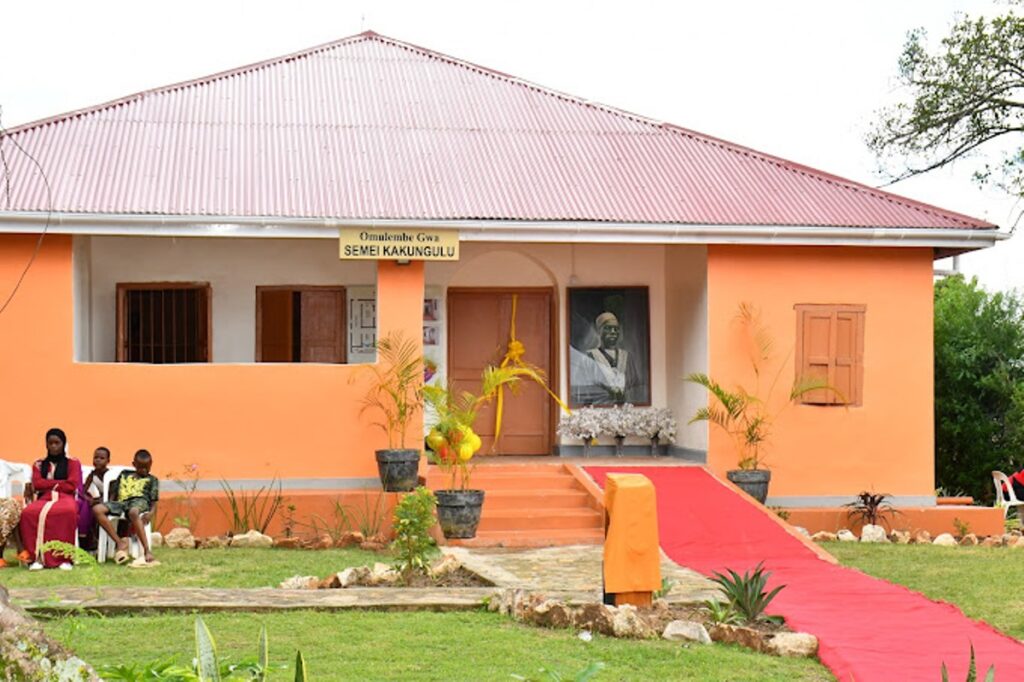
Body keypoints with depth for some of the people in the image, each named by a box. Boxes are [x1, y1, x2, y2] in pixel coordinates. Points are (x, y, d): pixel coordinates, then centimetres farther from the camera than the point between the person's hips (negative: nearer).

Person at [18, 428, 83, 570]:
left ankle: (64, 557, -40)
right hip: (44, 498, 2)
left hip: (65, 498, -2)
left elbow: (71, 485, 0)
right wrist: (59, 483, 0)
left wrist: (48, 484, 4)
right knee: (28, 513, -36)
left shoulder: (73, 463, 13)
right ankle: (37, 557, -37)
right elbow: (37, 484, 4)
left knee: (68, 512, -43)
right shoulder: (39, 464, 21)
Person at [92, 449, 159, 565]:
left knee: (133, 512, -43)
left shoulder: (151, 480, 21)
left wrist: (151, 513, -13)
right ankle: (121, 542, -28)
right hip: (120, 502, 4)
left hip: (139, 500, -4)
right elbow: (114, 492, 26)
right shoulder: (125, 474, 30)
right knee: (97, 509, -26)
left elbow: (154, 501, 9)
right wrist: (109, 506, 7)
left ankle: (147, 551, -47)